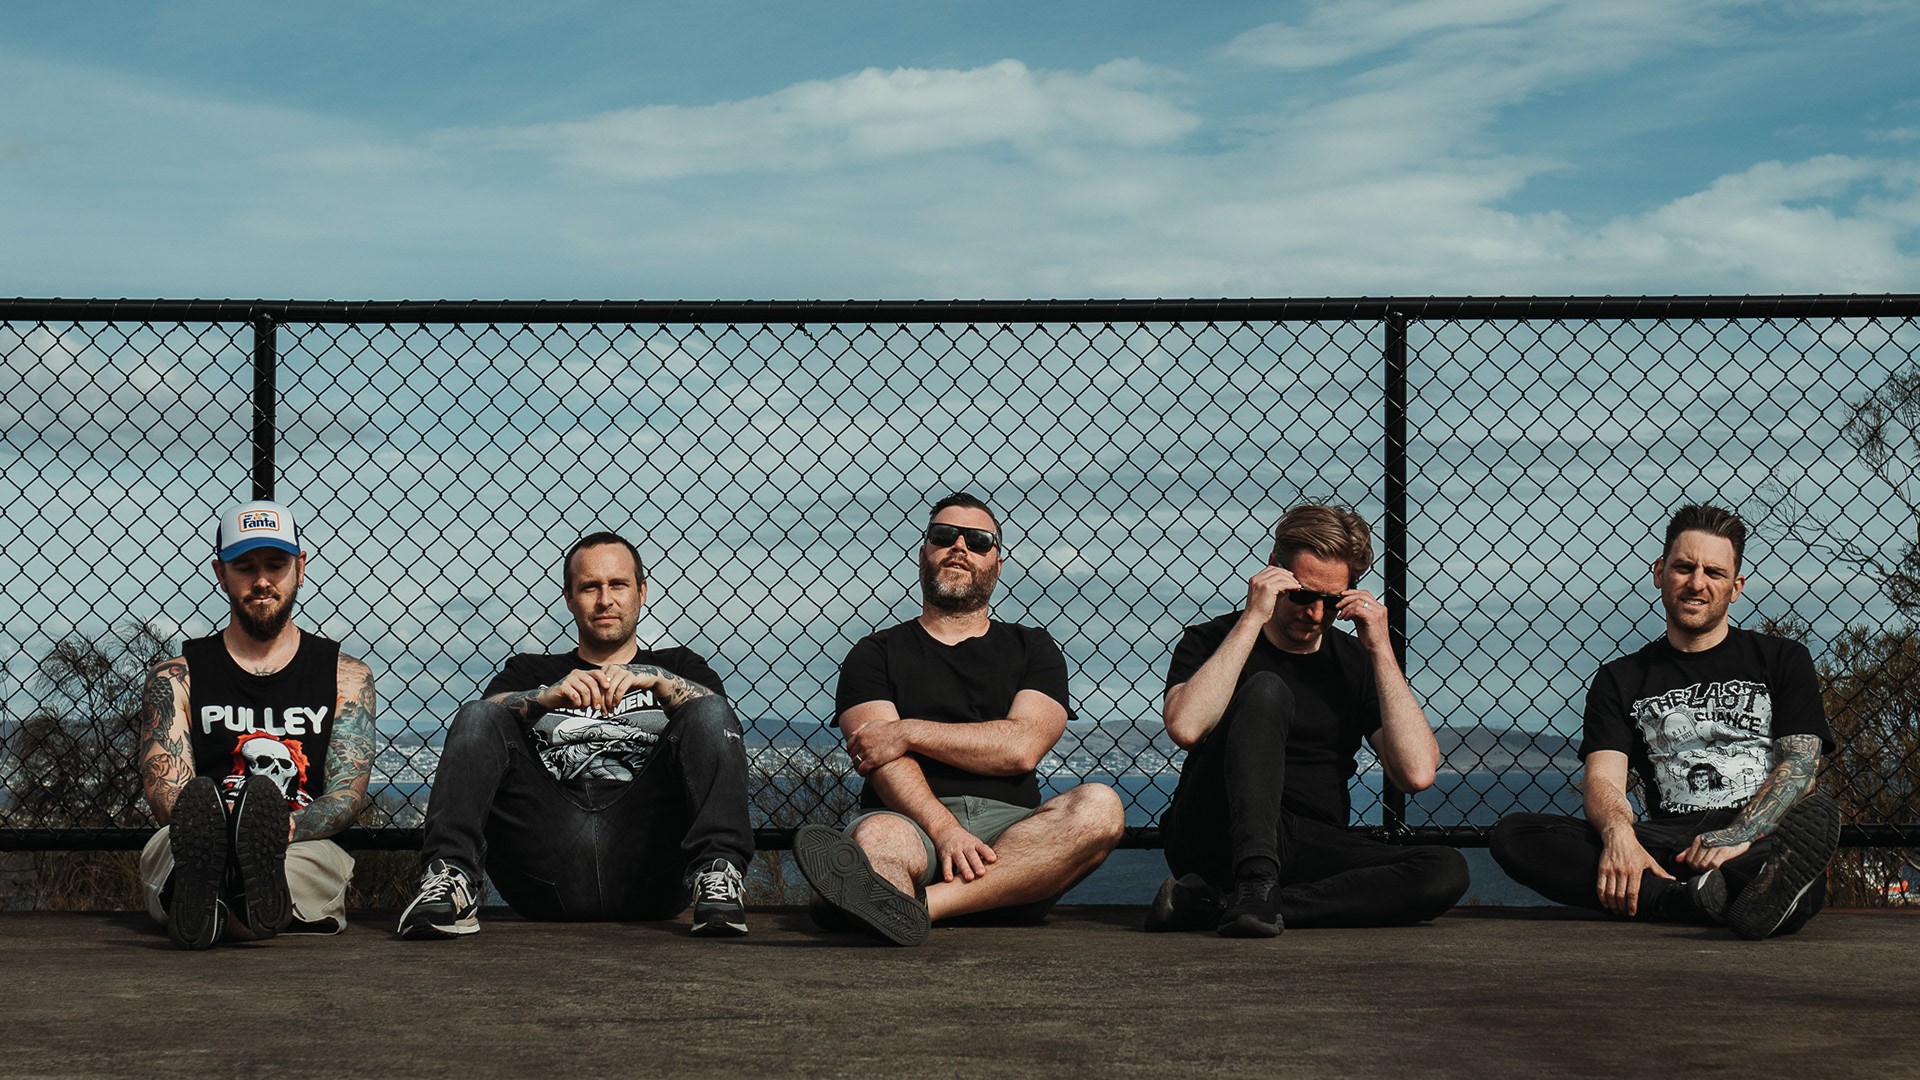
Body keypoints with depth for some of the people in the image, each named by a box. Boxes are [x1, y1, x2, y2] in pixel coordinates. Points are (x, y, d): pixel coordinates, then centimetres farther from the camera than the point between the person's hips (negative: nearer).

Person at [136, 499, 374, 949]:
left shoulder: (346, 676, 20)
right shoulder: (177, 677, 18)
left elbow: (348, 792, 5)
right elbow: (166, 794, 3)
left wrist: (285, 826, -20)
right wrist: (213, 823, -22)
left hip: (307, 850, 0)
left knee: (321, 860, -39)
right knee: (170, 842, -39)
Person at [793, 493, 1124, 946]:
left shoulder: (1032, 649, 23)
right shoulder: (876, 653, 18)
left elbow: (1023, 747, 3)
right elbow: (885, 760, 0)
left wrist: (910, 732, -3)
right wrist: (944, 830, -20)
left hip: (1009, 827, 1)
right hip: (913, 820, -1)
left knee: (1099, 807, -31)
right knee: (876, 836, -36)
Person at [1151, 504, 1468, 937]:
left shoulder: (1358, 663, 13)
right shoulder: (1211, 641, 6)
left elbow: (1417, 773, -3)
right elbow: (1186, 728, -18)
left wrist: (1381, 650, -4)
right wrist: (1252, 619, -13)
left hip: (1314, 850, 4)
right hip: (1217, 834, -4)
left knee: (1446, 871, -24)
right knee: (1266, 691, -24)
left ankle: (1210, 903, -30)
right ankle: (1255, 885, -40)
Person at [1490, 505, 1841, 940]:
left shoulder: (1782, 659, 16)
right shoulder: (1621, 679, 19)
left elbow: (1799, 762, 1)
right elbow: (1602, 777, 4)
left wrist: (1740, 835, -20)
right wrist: (1619, 834, -23)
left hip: (1765, 837, -1)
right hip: (1667, 844, 2)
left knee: (1819, 813, -36)